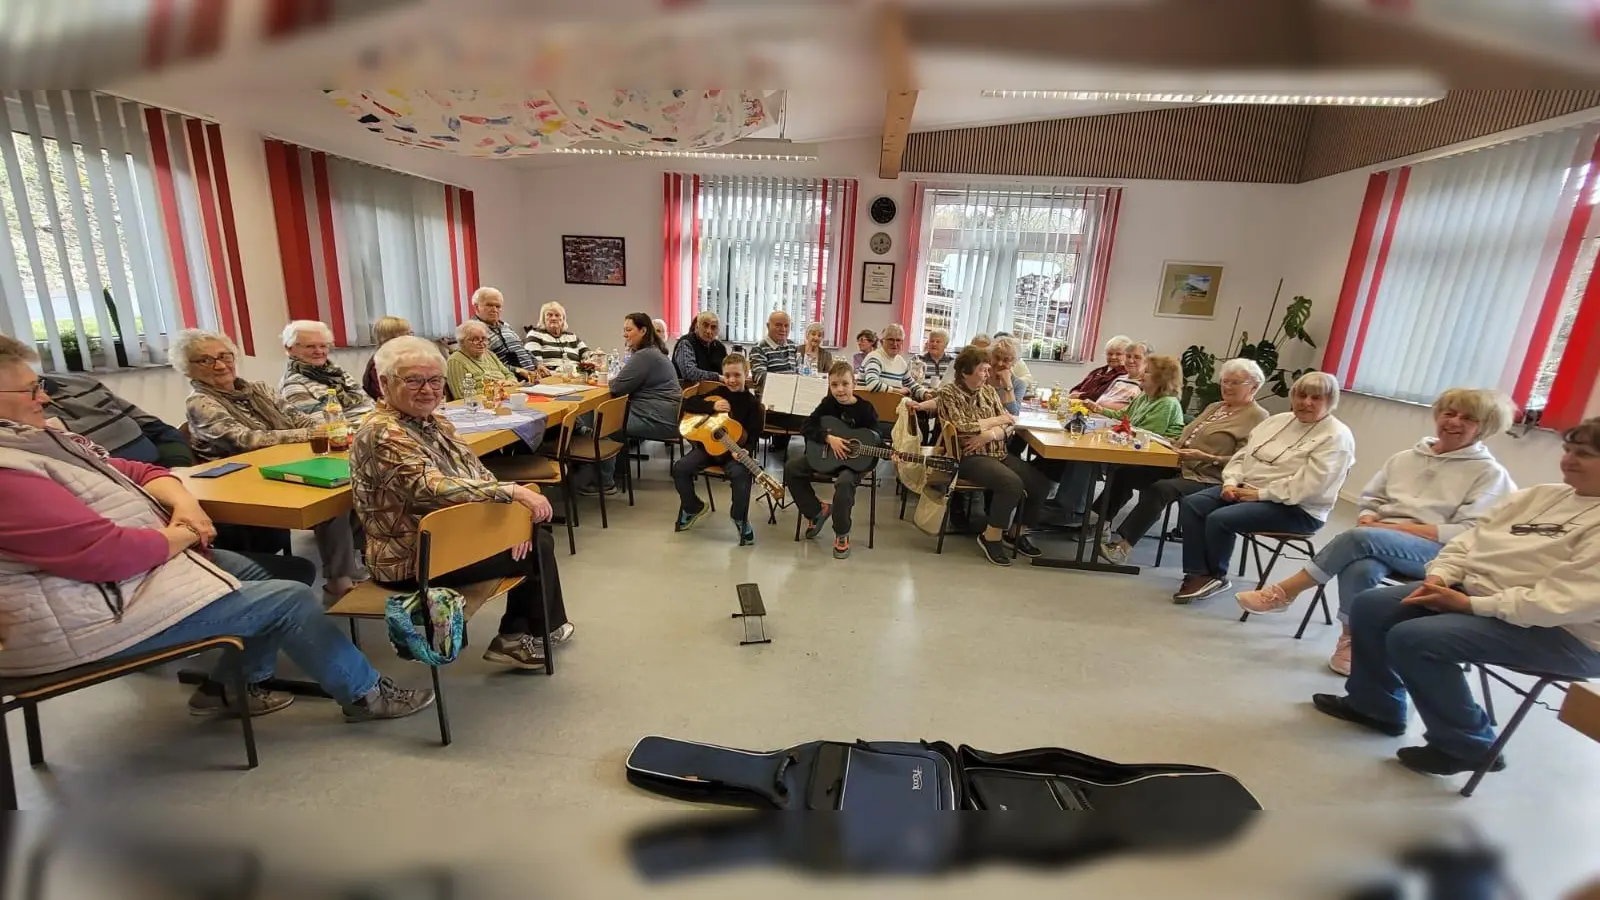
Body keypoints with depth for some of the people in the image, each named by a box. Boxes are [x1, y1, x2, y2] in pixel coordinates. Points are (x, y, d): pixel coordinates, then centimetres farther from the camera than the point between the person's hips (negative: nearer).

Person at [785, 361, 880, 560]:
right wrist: (829, 438, -24)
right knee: (790, 468, -9)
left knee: (844, 482, -36)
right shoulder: (828, 403, -2)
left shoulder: (865, 410, -11)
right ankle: (816, 511, 9)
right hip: (825, 455, 5)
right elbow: (806, 427, -9)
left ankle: (842, 534, -14)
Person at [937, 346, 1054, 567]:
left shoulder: (988, 391, 13)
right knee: (1012, 483, -30)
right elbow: (961, 429, -18)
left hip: (998, 453, 7)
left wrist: (989, 435, -16)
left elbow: (1008, 426, 6)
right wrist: (996, 420, -8)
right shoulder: (948, 393, -6)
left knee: (1041, 482, -9)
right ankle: (991, 537, -9)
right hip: (968, 457, -7)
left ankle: (1018, 533, 11)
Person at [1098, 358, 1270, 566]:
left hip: (1208, 479, -8)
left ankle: (1123, 544, -37)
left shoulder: (1257, 417, -1)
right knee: (1124, 471, -14)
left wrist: (1206, 457, -21)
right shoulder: (1215, 407, 25)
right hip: (1179, 465, 8)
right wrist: (1172, 444, 6)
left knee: (1161, 489, -36)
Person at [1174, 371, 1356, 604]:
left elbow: (1307, 486, -21)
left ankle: (1216, 576, -4)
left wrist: (1260, 493, -21)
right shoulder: (1278, 420, 13)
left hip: (1296, 509, -7)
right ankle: (1198, 573, -13)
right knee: (1191, 504, -15)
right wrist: (1231, 482, -5)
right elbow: (1242, 455, 12)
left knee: (1219, 519, -28)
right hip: (1247, 490, 8)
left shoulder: (1336, 437, -10)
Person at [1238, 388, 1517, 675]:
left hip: (1440, 554, -3)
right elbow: (1370, 502, 19)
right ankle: (1352, 640, -17)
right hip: (1379, 543, 3)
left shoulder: (1490, 473, 4)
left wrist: (1395, 526, -15)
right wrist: (1369, 520, -5)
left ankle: (1284, 592, -26)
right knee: (1361, 568, -35)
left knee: (1361, 538, -35)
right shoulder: (1404, 458, 16)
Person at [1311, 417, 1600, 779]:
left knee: (1414, 638, -27)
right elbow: (1471, 538, 9)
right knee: (1369, 606, -4)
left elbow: (1567, 601, -25)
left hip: (1561, 630, -8)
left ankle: (1466, 746, -3)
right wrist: (1439, 577, -8)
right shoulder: (1541, 494, 10)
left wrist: (1470, 604, -23)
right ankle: (1375, 705, 12)